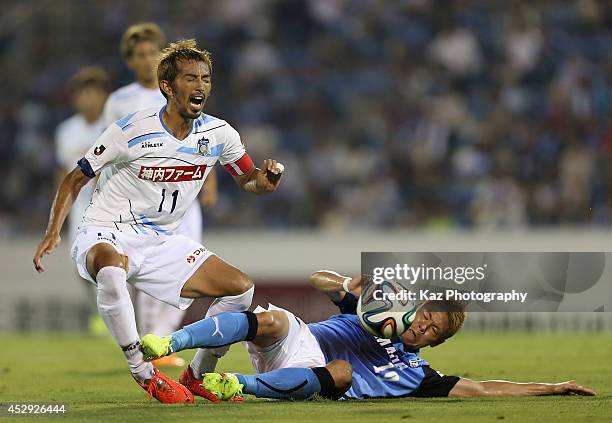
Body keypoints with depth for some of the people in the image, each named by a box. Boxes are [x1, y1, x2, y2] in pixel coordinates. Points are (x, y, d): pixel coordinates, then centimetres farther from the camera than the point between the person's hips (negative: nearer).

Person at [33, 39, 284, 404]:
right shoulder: (132, 130, -17)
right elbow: (76, 180, -7)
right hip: (107, 236, -6)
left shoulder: (219, 134, -3)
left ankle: (197, 377, 11)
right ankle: (145, 374, -27)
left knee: (240, 288, -7)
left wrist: (265, 179, -13)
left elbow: (248, 180, 12)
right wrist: (53, 234, -19)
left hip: (162, 243, 6)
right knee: (111, 270, -41)